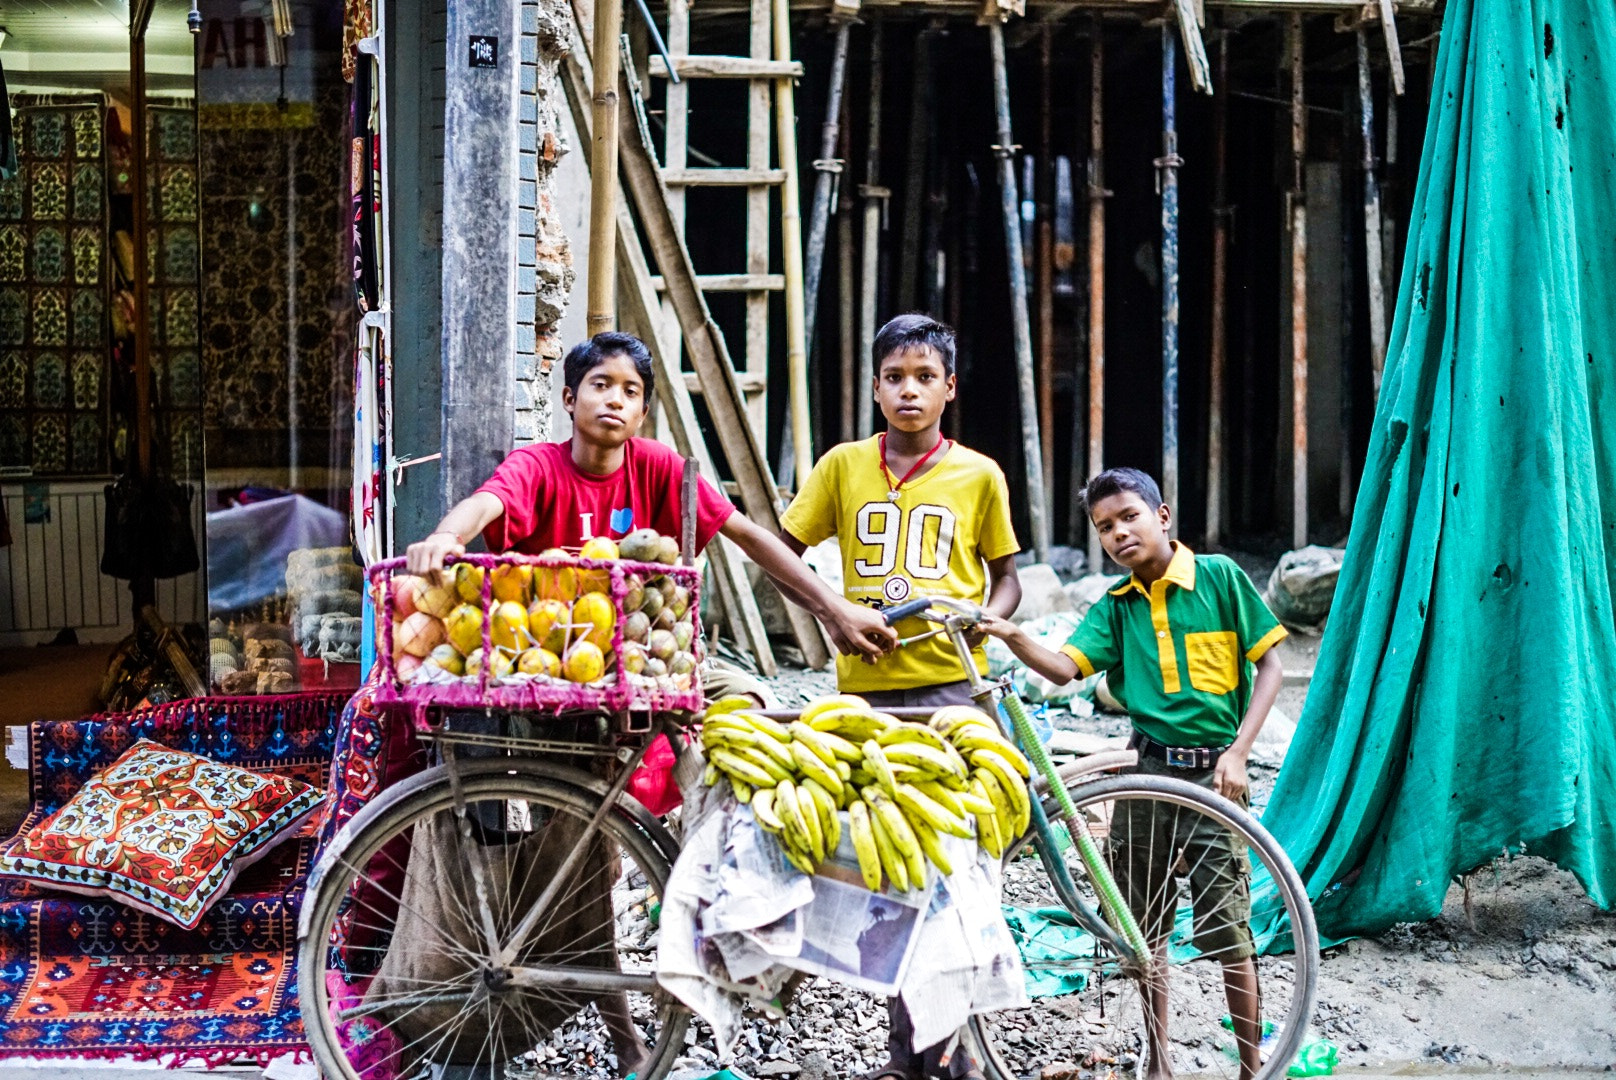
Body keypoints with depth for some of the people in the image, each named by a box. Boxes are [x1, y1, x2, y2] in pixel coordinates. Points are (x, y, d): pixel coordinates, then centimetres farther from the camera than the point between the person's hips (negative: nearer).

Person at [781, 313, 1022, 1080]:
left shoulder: (977, 474, 6)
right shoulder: (844, 466, 8)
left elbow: (1005, 577, 14)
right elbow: (783, 549, 10)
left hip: (949, 684, -1)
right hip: (866, 685, 1)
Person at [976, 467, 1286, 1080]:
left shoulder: (1219, 576, -3)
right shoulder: (1116, 605, 6)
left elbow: (1269, 667, -1)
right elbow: (1065, 668, -8)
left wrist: (1238, 752, -10)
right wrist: (1012, 638, -28)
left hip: (1212, 773, -4)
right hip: (1147, 769, 4)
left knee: (1228, 932, -2)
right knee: (1145, 928, 11)